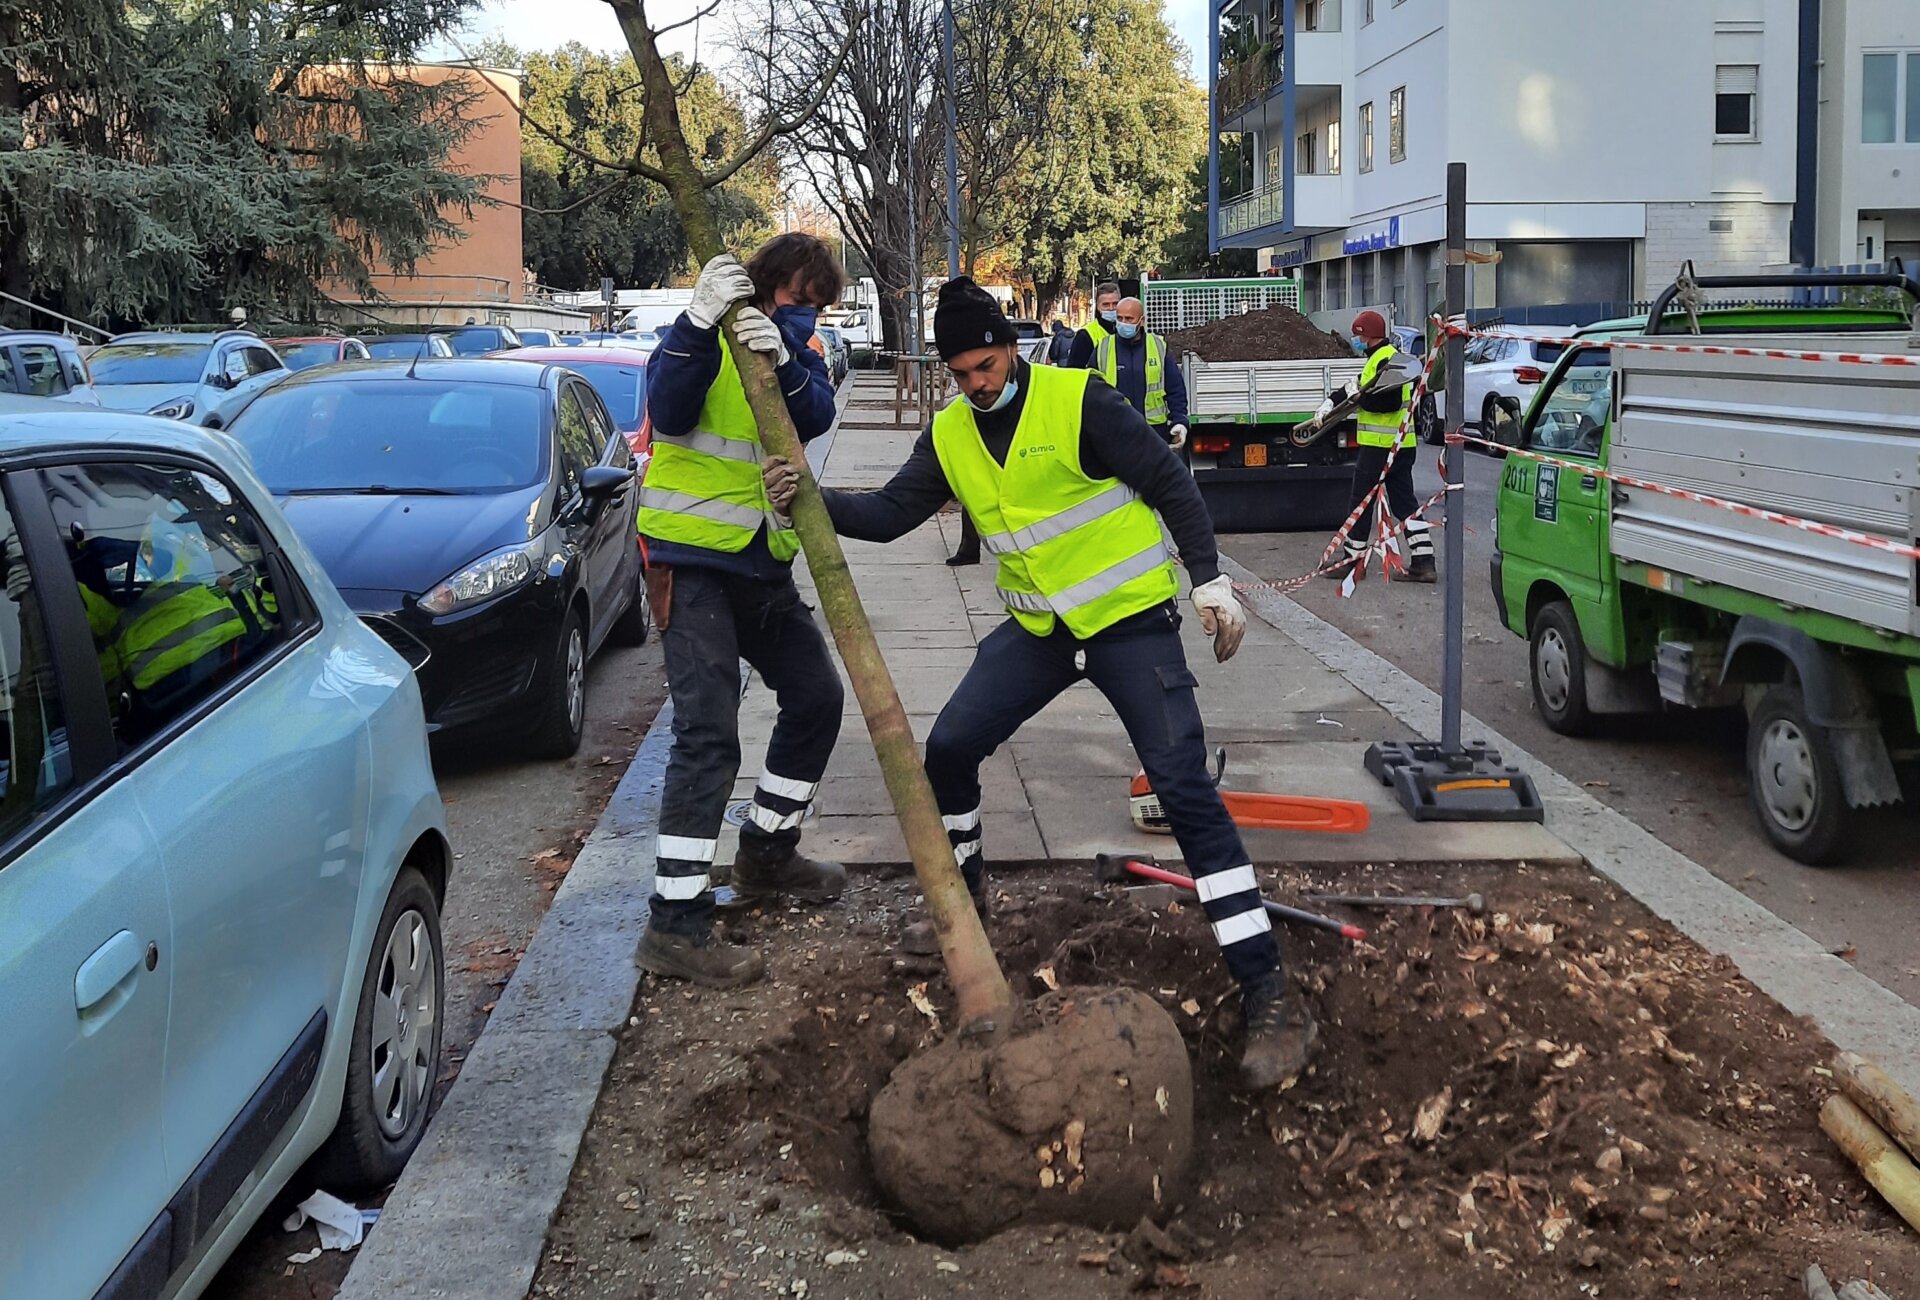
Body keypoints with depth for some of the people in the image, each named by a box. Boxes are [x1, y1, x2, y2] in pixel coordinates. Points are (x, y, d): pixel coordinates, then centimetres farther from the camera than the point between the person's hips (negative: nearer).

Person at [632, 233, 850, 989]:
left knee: (815, 696, 14)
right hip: (689, 556, -7)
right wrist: (701, 323, -36)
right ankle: (675, 925, -13)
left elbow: (816, 417, -10)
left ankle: (766, 852, 33)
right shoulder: (704, 335, -7)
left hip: (762, 560, 7)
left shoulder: (798, 349, 10)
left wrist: (782, 362, -30)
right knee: (709, 732, -15)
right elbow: (669, 414, -24)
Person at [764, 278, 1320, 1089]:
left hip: (1130, 619, -6)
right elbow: (891, 513, 2)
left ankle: (1268, 996, -14)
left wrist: (1210, 580, -13)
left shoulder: (1078, 401, -15)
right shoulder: (949, 435, 3)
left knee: (1185, 791, -14)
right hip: (1037, 628, 6)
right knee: (948, 749, 3)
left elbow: (1169, 483, -11)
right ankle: (964, 886, 34)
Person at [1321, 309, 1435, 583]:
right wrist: (1330, 403, 16)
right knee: (1405, 502, 7)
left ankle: (1353, 560, 8)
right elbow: (1356, 387, 25)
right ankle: (1423, 563, 4)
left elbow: (1388, 402, -25)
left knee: (1360, 503, 0)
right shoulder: (1378, 358, 17)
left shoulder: (1387, 359, -15)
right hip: (1400, 445, 10)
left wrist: (1358, 396, -18)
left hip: (1381, 446, -10)